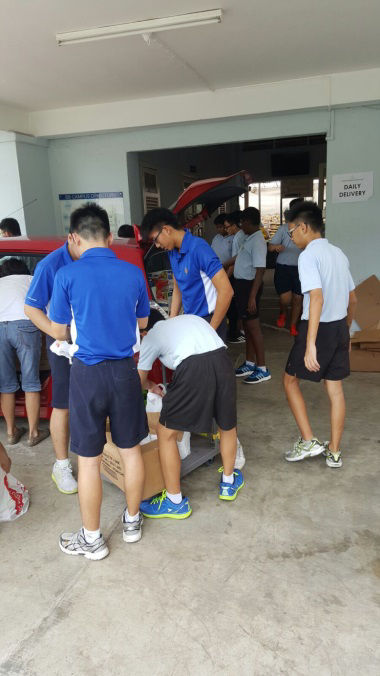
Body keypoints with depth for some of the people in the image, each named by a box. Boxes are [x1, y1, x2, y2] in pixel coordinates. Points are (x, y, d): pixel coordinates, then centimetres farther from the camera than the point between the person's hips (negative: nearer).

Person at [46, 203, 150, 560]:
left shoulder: (67, 275, -10)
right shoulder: (133, 273, -1)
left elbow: (57, 332, -2)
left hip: (87, 373, -3)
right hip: (124, 371, 3)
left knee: (88, 459, 10)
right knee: (130, 450, 18)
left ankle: (91, 539, 25)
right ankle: (132, 520, 35)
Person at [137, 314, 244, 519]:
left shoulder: (151, 336, 23)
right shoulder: (190, 318, 35)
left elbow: (140, 379, 30)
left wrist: (153, 387, 55)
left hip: (192, 367, -5)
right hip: (222, 358, 5)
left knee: (166, 433, 13)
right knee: (228, 424, 27)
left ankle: (175, 501, 24)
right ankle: (228, 482, 46)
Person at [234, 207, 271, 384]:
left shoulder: (257, 241, -19)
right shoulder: (249, 238, 11)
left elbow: (260, 270, -24)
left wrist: (252, 297, -28)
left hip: (249, 285, -10)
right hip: (242, 284, 10)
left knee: (253, 326, -4)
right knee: (247, 326, 16)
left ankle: (262, 369, 4)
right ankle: (249, 363, 27)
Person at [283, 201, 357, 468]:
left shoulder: (309, 255, -14)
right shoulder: (339, 253, 12)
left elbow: (317, 298, -25)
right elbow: (353, 299, 16)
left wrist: (310, 344, -28)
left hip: (319, 328, -8)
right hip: (340, 327, 8)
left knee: (291, 380, 10)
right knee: (335, 388, 12)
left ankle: (308, 441, 10)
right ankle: (334, 452, 22)